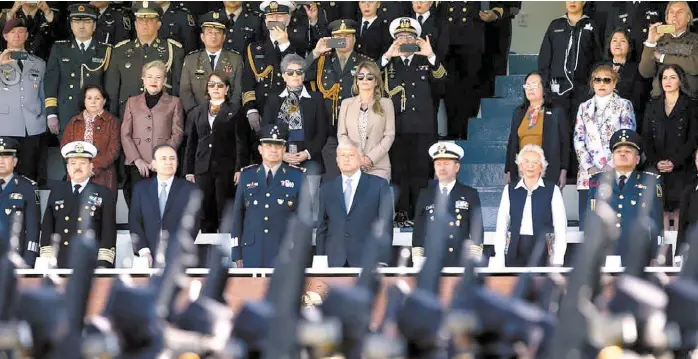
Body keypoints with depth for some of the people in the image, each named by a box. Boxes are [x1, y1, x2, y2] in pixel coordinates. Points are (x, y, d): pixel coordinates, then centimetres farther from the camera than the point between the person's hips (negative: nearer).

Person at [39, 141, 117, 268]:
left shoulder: (104, 195, 6)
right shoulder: (56, 192, 14)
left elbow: (109, 232, 1)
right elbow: (47, 229, 12)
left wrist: (103, 265, -9)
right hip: (59, 265, 2)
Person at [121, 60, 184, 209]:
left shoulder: (174, 102, 14)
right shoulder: (133, 102, 18)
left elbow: (177, 134, 6)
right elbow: (125, 134, 11)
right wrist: (137, 159, -4)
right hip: (137, 165, 1)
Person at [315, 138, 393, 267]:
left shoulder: (379, 186, 5)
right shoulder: (327, 188, 13)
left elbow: (385, 227, 2)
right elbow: (322, 227, 13)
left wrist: (382, 261, -5)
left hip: (367, 262, -2)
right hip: (334, 262, 2)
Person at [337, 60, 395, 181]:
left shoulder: (386, 104, 9)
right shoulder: (346, 103, 15)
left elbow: (389, 135, 2)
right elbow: (341, 134, 9)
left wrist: (371, 158, -10)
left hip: (378, 167, -1)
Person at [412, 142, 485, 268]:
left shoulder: (470, 195, 7)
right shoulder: (425, 195, 12)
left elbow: (477, 231, 5)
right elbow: (418, 231, 12)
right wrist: (418, 262, 5)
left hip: (461, 264, -1)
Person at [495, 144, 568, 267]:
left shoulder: (552, 190, 4)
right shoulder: (509, 190, 10)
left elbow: (560, 228, 1)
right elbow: (501, 226, 8)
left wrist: (557, 261, -6)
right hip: (515, 251, 2)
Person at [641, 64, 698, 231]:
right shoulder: (653, 105, 15)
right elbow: (646, 137, 10)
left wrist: (674, 162, -12)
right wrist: (656, 162, -6)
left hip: (680, 167, -3)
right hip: (656, 167, 3)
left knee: (679, 207, -7)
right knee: (661, 208, -6)